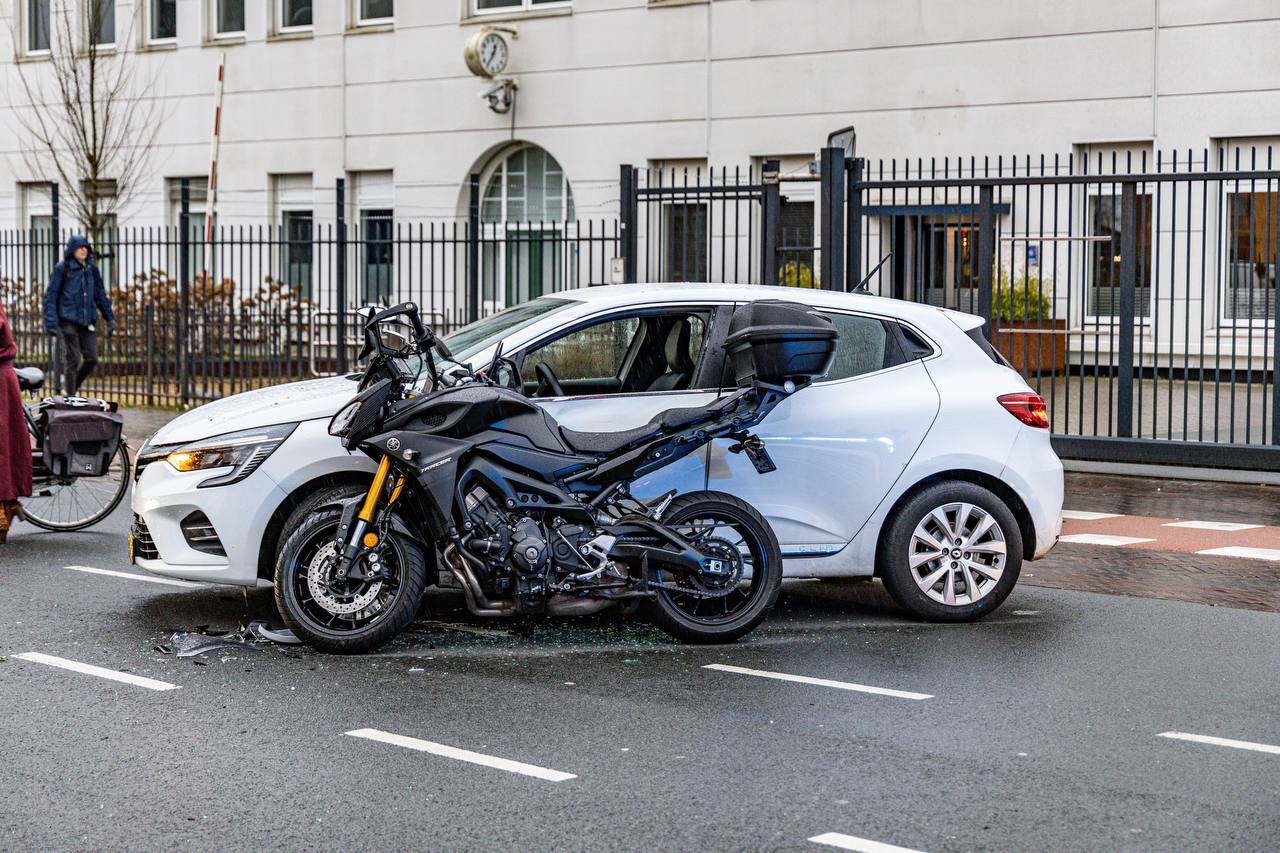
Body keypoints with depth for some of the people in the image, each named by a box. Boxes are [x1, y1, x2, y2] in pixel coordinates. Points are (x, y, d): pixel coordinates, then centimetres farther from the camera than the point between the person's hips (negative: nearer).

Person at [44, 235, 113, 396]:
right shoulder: (62, 269, -4)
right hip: (68, 321, -5)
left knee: (91, 359, 2)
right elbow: (50, 297, -5)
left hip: (87, 322, 5)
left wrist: (109, 317, 14)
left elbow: (100, 295, 20)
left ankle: (71, 386, 24)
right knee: (72, 360, -4)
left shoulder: (92, 269, 11)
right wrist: (51, 323, -12)